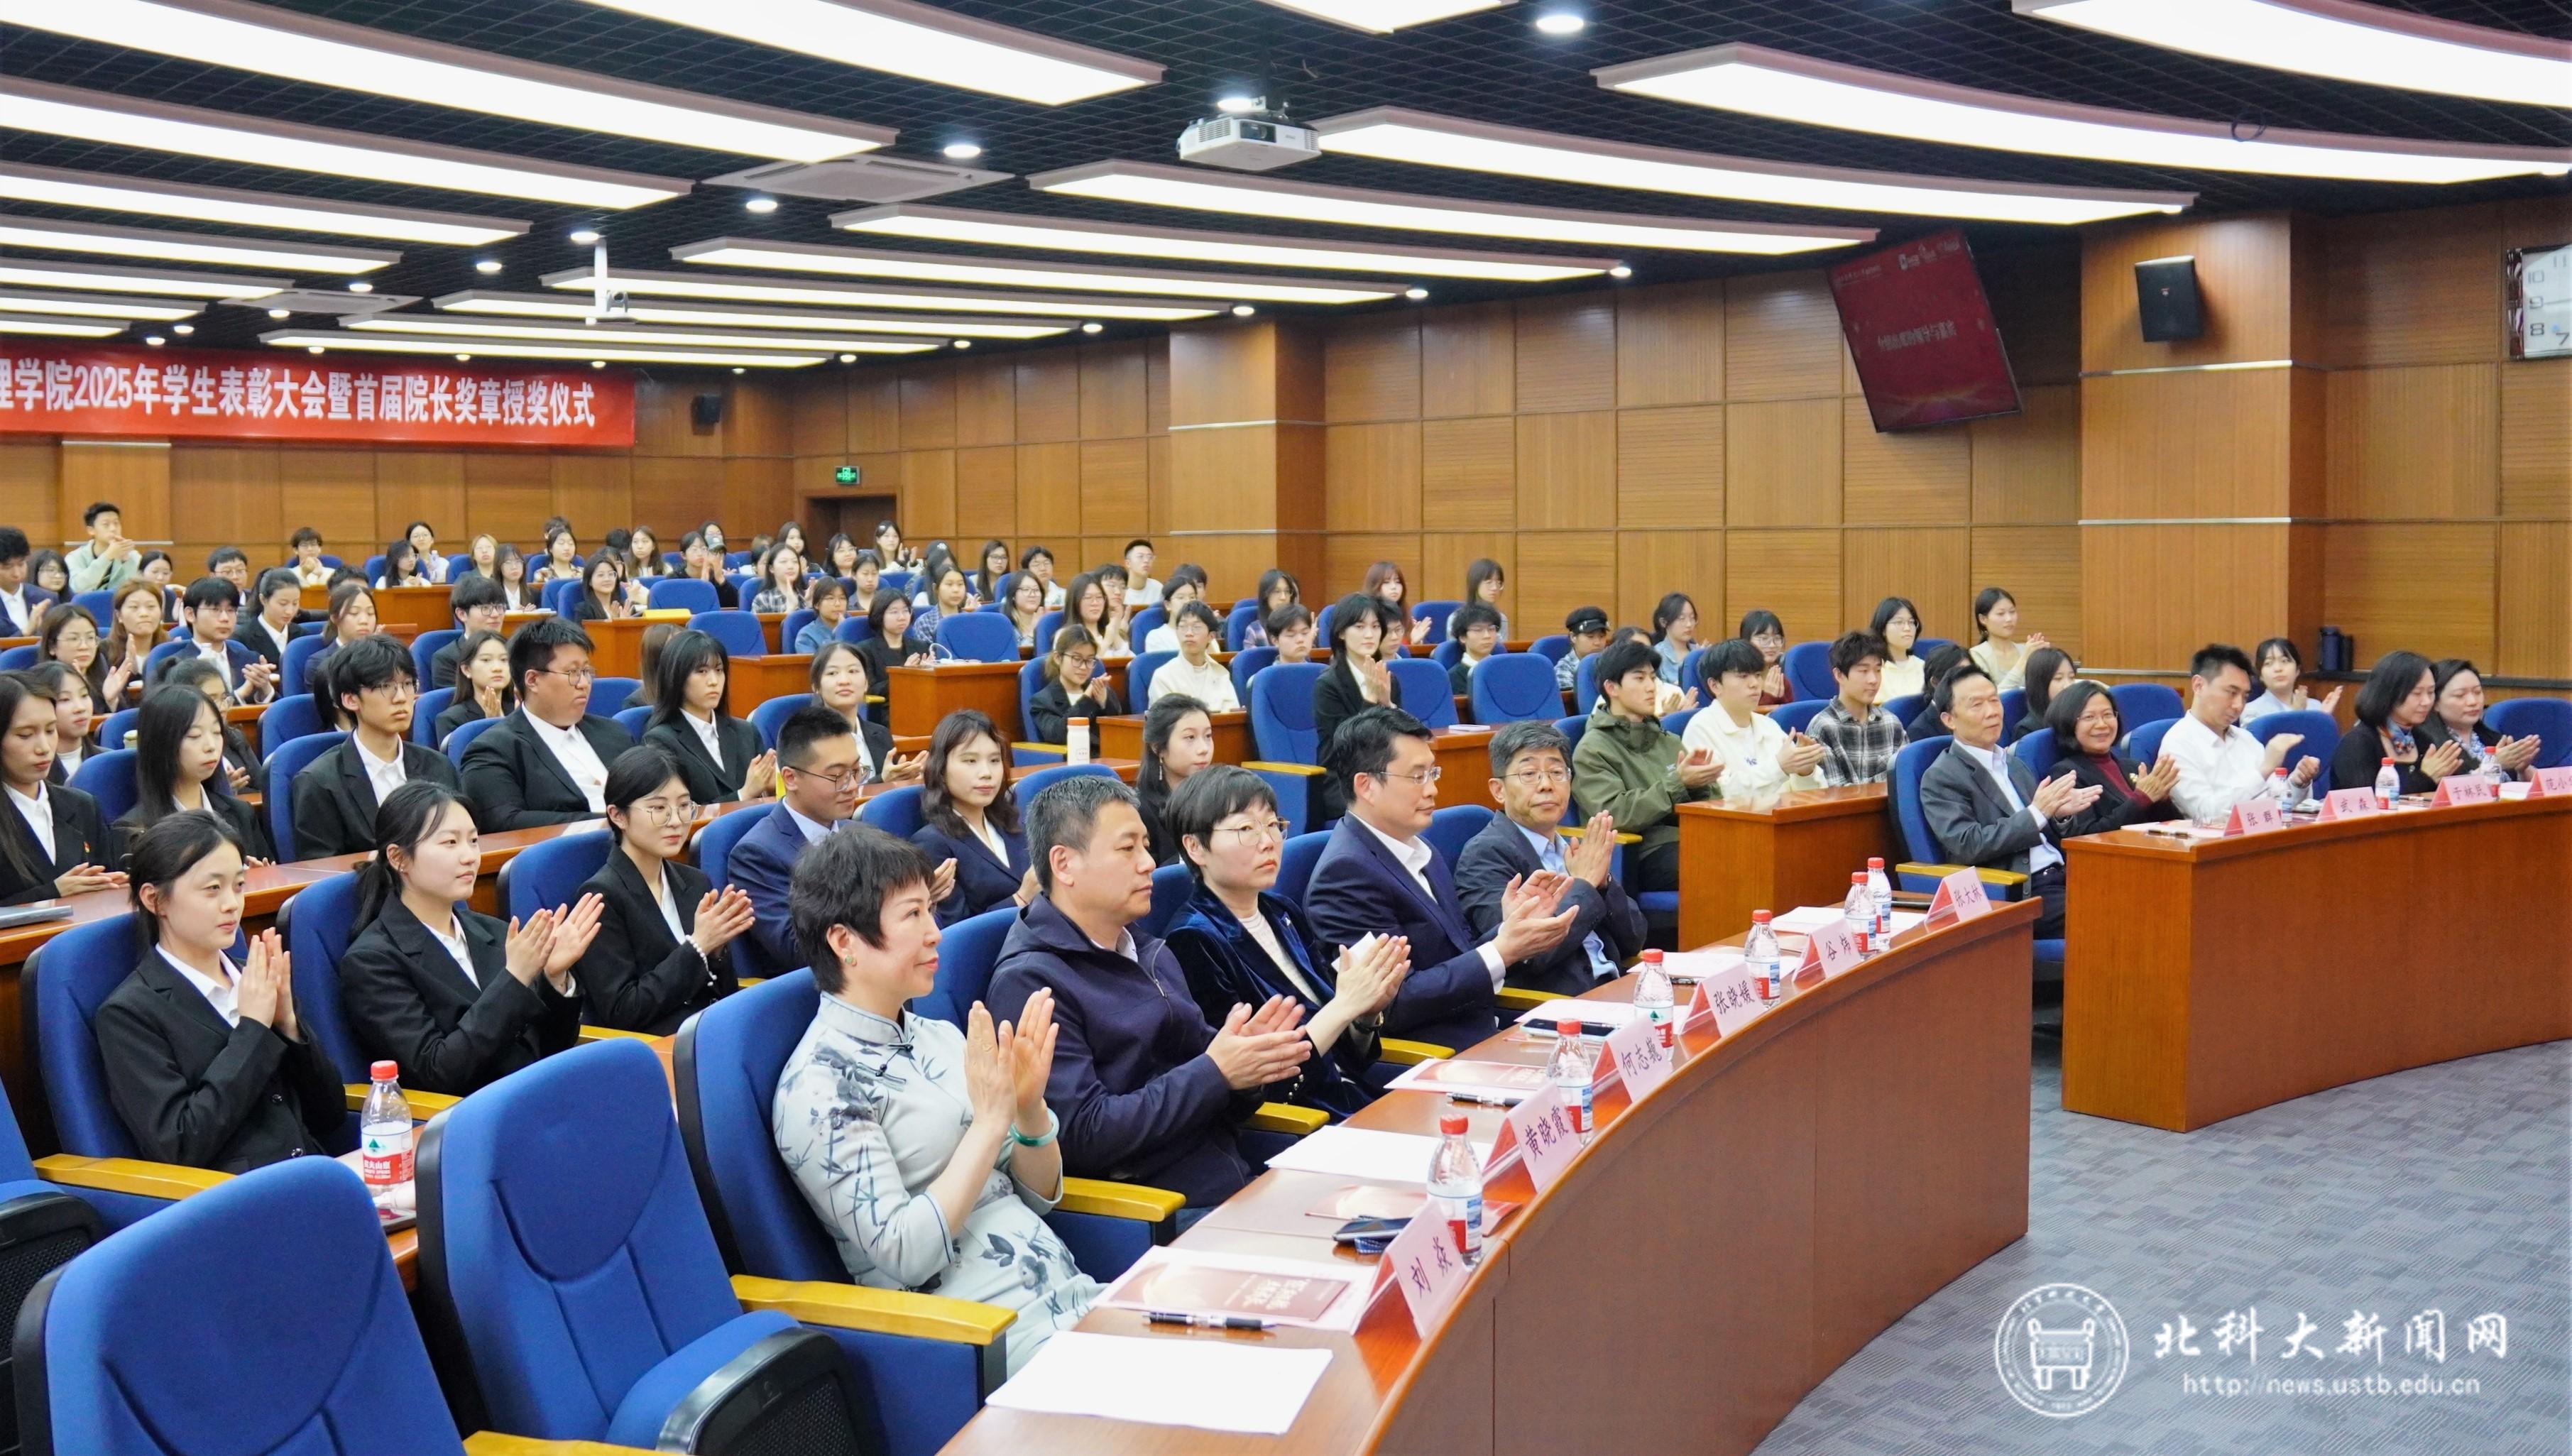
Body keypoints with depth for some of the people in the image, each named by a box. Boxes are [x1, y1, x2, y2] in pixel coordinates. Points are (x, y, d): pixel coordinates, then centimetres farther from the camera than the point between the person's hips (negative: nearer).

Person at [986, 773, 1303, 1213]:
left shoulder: (1154, 955, 18)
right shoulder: (1029, 982, -8)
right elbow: (1084, 1135, -15)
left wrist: (1244, 1060, -3)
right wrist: (1216, 1073, -13)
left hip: (1236, 1187, 8)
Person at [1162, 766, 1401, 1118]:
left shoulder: (1283, 914, 10)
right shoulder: (1192, 944, -10)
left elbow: (1348, 1056, 13)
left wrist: (1368, 1009, -7)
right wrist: (1344, 1006, -18)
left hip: (1359, 1106, 7)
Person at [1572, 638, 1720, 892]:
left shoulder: (1669, 741, 24)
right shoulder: (1592, 749, 4)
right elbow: (1614, 814, -12)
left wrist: (1699, 782, 0)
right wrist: (1677, 783, -15)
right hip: (1647, 854, -7)